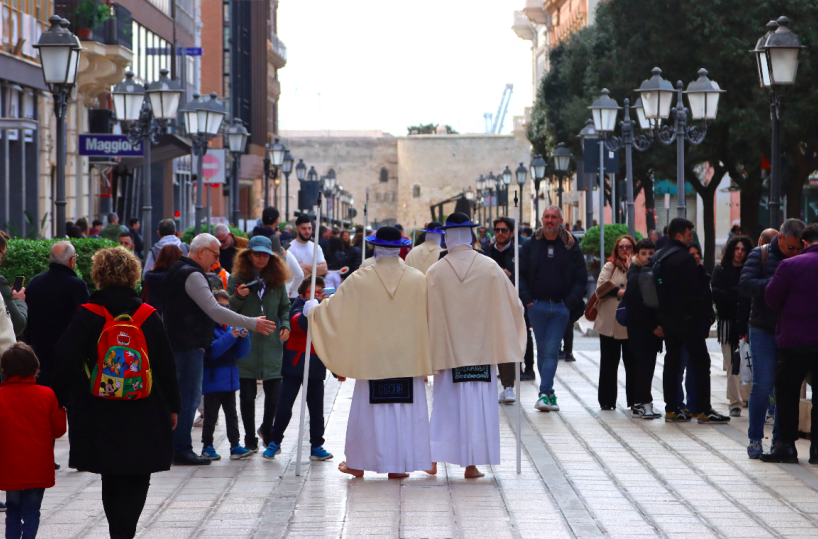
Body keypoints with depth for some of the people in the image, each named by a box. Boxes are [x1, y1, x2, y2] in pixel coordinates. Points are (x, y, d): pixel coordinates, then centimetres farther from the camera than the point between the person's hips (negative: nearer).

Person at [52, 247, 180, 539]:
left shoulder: (87, 315, -6)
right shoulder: (149, 316, -2)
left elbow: (66, 362, -8)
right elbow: (167, 366, 3)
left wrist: (60, 402, 4)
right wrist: (173, 407, 14)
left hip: (99, 415, 0)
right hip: (145, 416, 0)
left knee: (111, 480, 15)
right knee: (136, 481, 5)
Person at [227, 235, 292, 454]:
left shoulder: (277, 280, 9)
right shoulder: (237, 279, 1)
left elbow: (285, 307, 18)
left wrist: (285, 325, 0)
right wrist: (238, 297, -18)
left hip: (271, 343, 2)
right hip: (246, 344, -2)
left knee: (274, 392, -1)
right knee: (247, 394, 2)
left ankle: (266, 429, 25)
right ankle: (250, 439, 13)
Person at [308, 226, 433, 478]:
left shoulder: (360, 279, -6)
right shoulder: (418, 280, -4)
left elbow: (334, 308, 2)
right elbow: (427, 319, 2)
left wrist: (312, 310, 22)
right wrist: (424, 359, 13)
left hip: (372, 357, 0)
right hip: (407, 358, 0)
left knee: (368, 410, 9)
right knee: (405, 409, 5)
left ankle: (358, 463, 16)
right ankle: (399, 465, 6)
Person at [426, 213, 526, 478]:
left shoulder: (435, 273, -6)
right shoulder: (490, 268, -4)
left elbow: (426, 313, 0)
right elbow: (511, 303, 5)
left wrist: (429, 352, 11)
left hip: (447, 348, 0)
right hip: (481, 346, 0)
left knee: (446, 403, 9)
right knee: (478, 404, 4)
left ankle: (435, 459, 6)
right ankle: (472, 464, 2)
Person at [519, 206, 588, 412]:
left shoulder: (571, 246, 3)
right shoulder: (531, 245, 5)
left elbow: (581, 278, 4)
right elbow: (519, 274, 7)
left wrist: (570, 303, -4)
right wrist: (527, 300, -3)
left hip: (561, 308, -1)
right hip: (537, 306, 1)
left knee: (551, 351, -8)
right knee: (542, 351, 5)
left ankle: (544, 393, -12)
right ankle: (549, 393, 12)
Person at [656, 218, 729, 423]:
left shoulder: (658, 257, 10)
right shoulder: (685, 258, -17)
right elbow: (695, 289, -18)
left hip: (666, 316, 8)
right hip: (686, 317, -8)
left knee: (672, 360, 12)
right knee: (700, 360, -2)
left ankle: (671, 408, 12)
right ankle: (704, 410, -4)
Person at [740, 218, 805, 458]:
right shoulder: (760, 255, 0)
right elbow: (745, 285, -13)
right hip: (764, 331, -2)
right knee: (763, 385, -6)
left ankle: (780, 440, 12)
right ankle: (755, 439, 3)